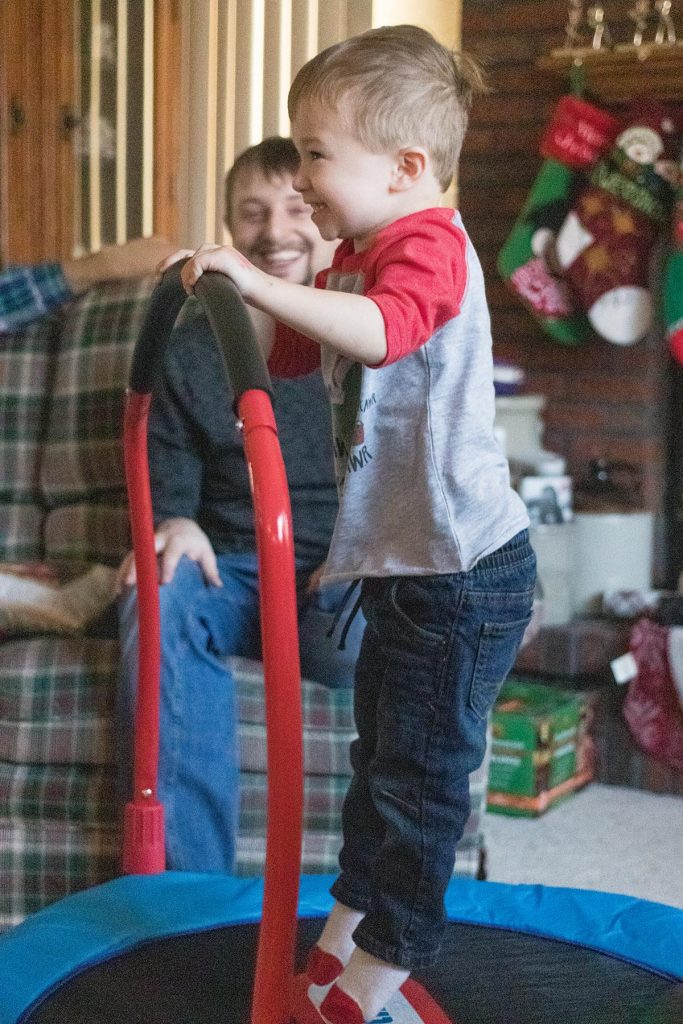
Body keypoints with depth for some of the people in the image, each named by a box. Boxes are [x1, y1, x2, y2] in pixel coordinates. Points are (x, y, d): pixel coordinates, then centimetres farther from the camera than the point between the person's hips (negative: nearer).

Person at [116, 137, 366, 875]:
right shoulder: (189, 349, 10)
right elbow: (168, 485, 12)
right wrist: (175, 525, -12)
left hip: (346, 577, -1)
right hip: (230, 570, 2)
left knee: (357, 638, -39)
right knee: (155, 602, -34)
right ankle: (190, 881, -31)